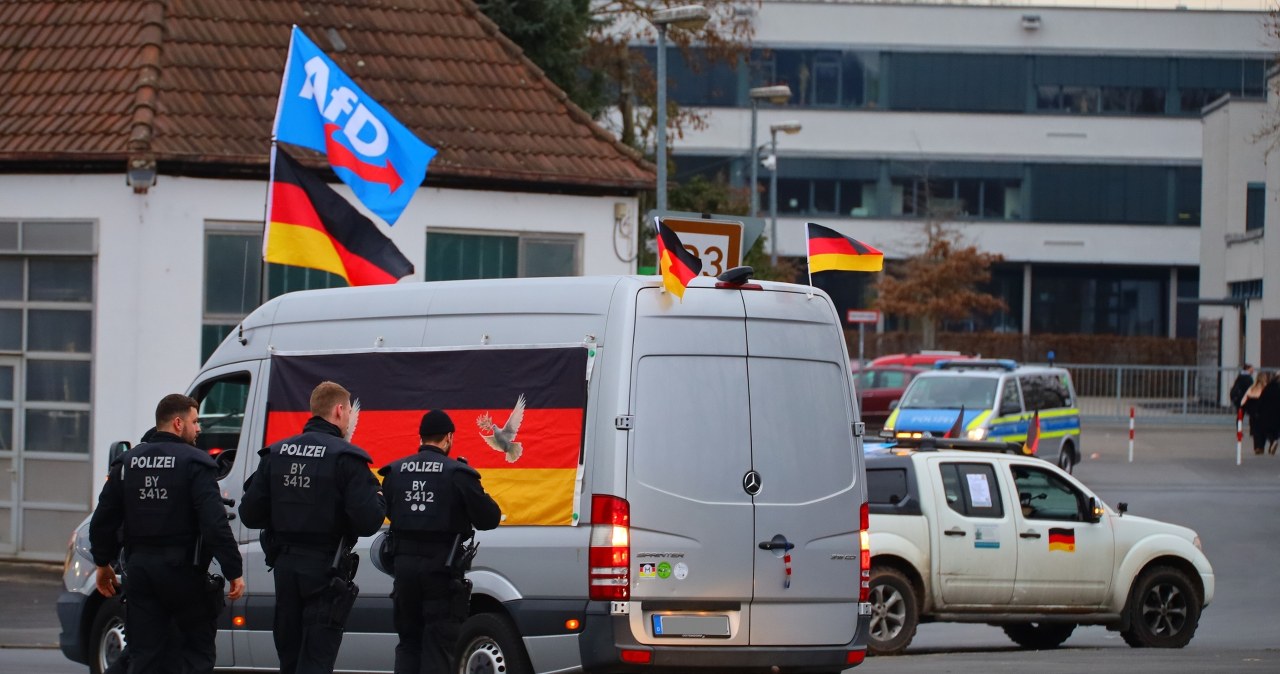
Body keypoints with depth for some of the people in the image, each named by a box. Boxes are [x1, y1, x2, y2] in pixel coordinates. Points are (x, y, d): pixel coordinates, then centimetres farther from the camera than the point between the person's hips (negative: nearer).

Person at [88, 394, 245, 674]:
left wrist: (103, 563, 25)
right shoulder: (195, 463, -9)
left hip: (139, 569, 5)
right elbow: (215, 524, -18)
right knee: (198, 651, 6)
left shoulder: (128, 462, 9)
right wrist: (234, 571, -14)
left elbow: (102, 521, 12)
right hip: (183, 570, -5)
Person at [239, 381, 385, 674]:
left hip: (285, 568, 5)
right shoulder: (346, 458, -12)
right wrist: (378, 499, 3)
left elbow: (250, 514, 3)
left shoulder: (276, 454, 4)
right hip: (326, 570, -5)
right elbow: (367, 522, -18)